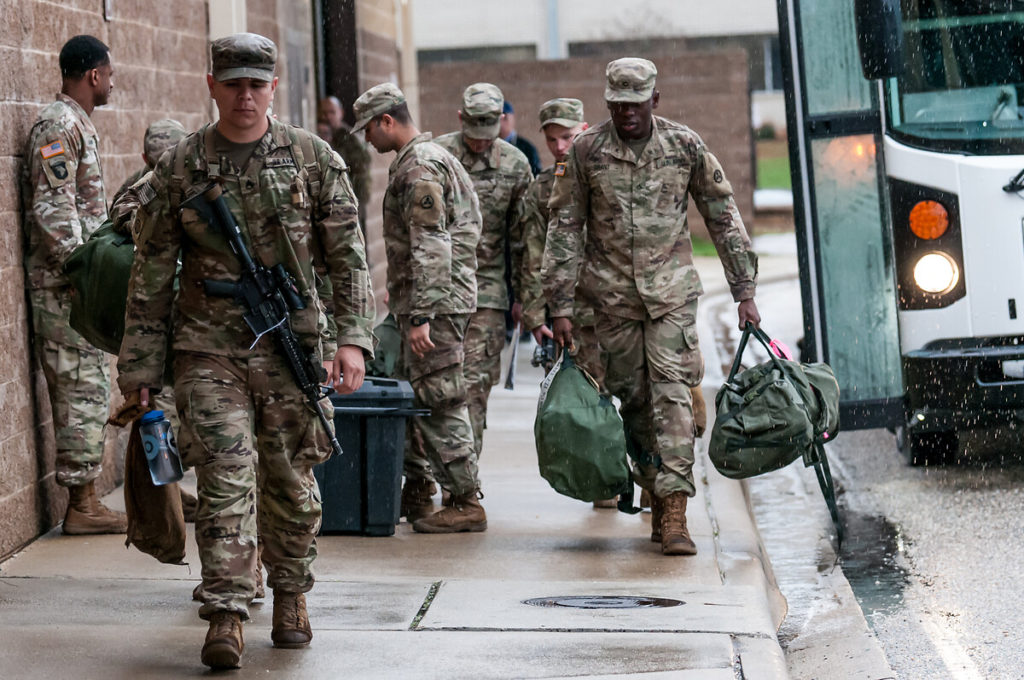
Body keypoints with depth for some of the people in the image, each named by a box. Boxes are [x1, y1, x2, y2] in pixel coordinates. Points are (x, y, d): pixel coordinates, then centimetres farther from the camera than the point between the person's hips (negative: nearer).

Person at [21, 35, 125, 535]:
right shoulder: (57, 126, -13)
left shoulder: (79, 125, 18)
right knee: (81, 391, -7)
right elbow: (51, 210, -20)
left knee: (90, 391, 11)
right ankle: (81, 506, -3)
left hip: (81, 283, 10)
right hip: (64, 285, -10)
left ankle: (86, 501, 15)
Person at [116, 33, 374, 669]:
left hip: (292, 346, 1)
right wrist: (140, 364, 4)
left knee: (293, 482, 9)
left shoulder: (314, 159, 2)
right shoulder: (179, 170, 1)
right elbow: (152, 273, 6)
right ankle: (227, 616, -10)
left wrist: (354, 337, -8)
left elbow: (349, 257, 3)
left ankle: (291, 597, 28)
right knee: (226, 479, -10)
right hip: (209, 350, -1)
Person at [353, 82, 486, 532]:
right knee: (416, 399, 15)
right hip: (429, 301, 11)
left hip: (436, 301, -11)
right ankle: (415, 494, 22)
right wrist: (400, 292, 31)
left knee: (438, 403, -8)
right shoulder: (423, 159, 18)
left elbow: (431, 247, -23)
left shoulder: (419, 167, -16)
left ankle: (466, 504, -4)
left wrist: (421, 317, -25)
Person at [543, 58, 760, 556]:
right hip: (613, 295, 1)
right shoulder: (585, 151, -1)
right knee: (633, 398, 6)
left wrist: (745, 291, 4)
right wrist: (560, 305, -2)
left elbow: (723, 218, 6)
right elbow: (565, 229, 3)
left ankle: (675, 511, -19)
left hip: (672, 291, -1)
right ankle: (659, 498, 19)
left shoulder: (685, 146, 0)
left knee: (672, 391, -13)